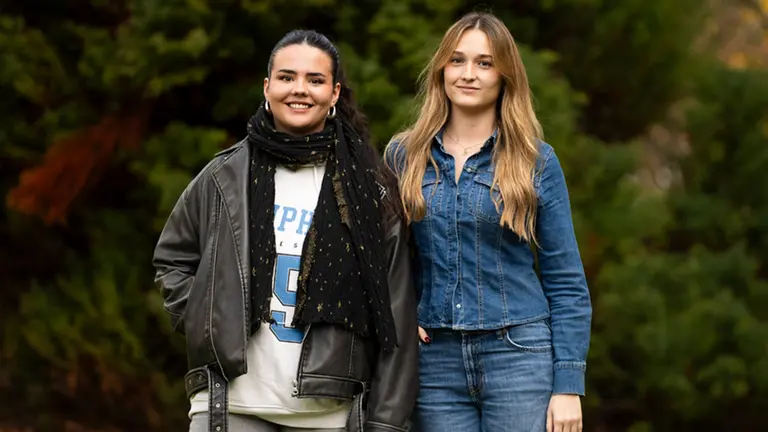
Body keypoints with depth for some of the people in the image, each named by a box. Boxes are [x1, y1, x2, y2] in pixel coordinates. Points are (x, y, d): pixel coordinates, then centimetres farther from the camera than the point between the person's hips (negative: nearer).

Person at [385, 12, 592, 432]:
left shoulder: (535, 161, 2)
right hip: (435, 359, 2)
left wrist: (568, 385, -6)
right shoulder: (403, 155, 7)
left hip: (519, 356, -2)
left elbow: (566, 282, 1)